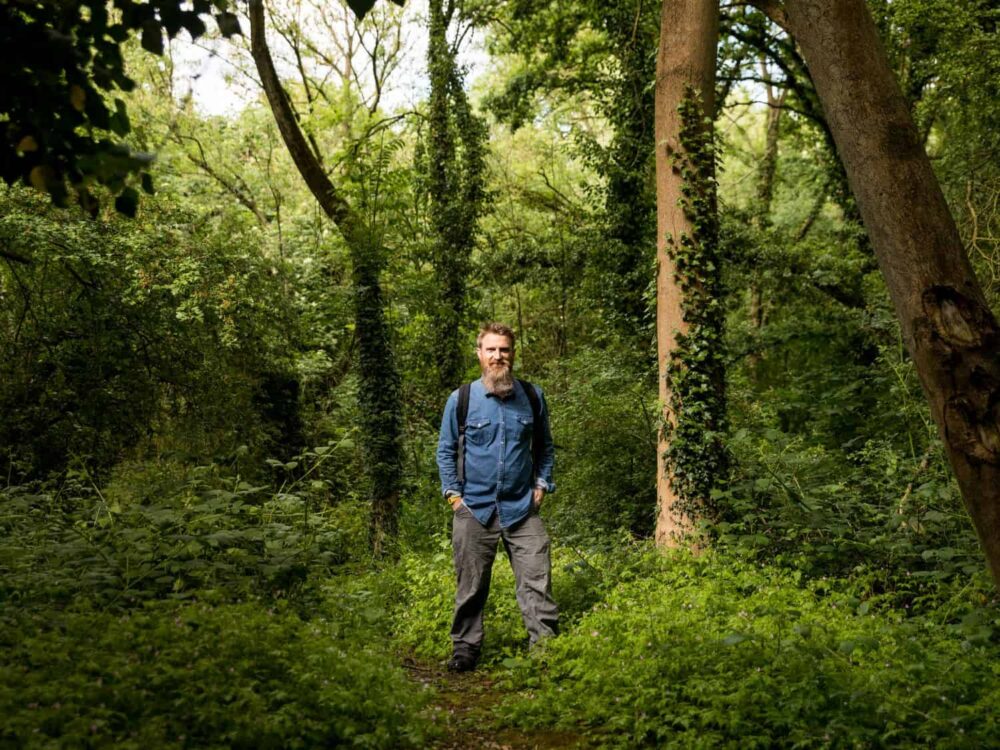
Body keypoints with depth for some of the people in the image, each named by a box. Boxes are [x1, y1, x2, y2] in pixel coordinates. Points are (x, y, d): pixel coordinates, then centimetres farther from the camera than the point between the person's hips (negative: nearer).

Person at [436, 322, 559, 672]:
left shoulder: (533, 396, 5)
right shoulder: (461, 399, 0)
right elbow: (445, 450, 8)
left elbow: (545, 446, 17)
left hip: (522, 508, 1)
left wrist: (541, 485, 7)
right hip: (474, 509, -1)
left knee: (537, 581, -2)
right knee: (471, 586, 6)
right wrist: (453, 494, 1)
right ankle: (465, 647, 19)